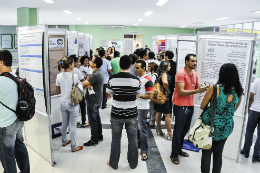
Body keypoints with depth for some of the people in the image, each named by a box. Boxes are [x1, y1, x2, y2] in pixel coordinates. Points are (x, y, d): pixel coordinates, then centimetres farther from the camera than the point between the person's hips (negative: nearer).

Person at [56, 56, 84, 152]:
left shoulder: (59, 76, -3)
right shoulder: (74, 76, -17)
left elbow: (58, 91, 7)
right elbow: (81, 85, -1)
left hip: (63, 103, 5)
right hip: (73, 104, -5)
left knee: (64, 123, 20)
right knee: (72, 125, 4)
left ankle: (64, 141, 38)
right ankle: (73, 147, 15)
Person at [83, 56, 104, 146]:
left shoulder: (96, 75, -25)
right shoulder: (99, 72, 8)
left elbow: (84, 84, -21)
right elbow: (89, 82, 6)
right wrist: (89, 84, -15)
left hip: (93, 100, -10)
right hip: (97, 99, 10)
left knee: (92, 120, 1)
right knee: (97, 118, 19)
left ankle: (94, 140, 12)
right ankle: (99, 136, 32)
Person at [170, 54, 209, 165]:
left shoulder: (194, 74, 8)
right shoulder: (181, 73, -16)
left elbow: (197, 87, 13)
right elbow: (181, 92, -22)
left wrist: (203, 88, -9)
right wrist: (196, 91, -28)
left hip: (190, 106, 8)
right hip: (181, 106, -8)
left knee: (185, 129, 18)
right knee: (178, 131, 1)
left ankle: (179, 149, 34)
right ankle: (174, 155, 14)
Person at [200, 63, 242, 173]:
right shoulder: (239, 92, -1)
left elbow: (202, 106, -6)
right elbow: (234, 109, 13)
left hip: (210, 125, -4)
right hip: (226, 127, 4)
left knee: (206, 153, 8)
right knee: (218, 153, 18)